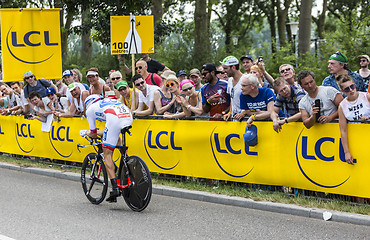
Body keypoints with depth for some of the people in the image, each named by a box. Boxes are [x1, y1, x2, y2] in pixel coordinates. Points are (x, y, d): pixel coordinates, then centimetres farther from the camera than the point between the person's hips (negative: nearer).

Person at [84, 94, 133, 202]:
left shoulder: (90, 109, 27)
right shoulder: (109, 100, 42)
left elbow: (93, 134, 31)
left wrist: (87, 133, 52)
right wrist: (99, 132, 60)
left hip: (114, 119, -6)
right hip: (129, 117, 6)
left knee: (107, 154, 3)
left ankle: (115, 188, -10)